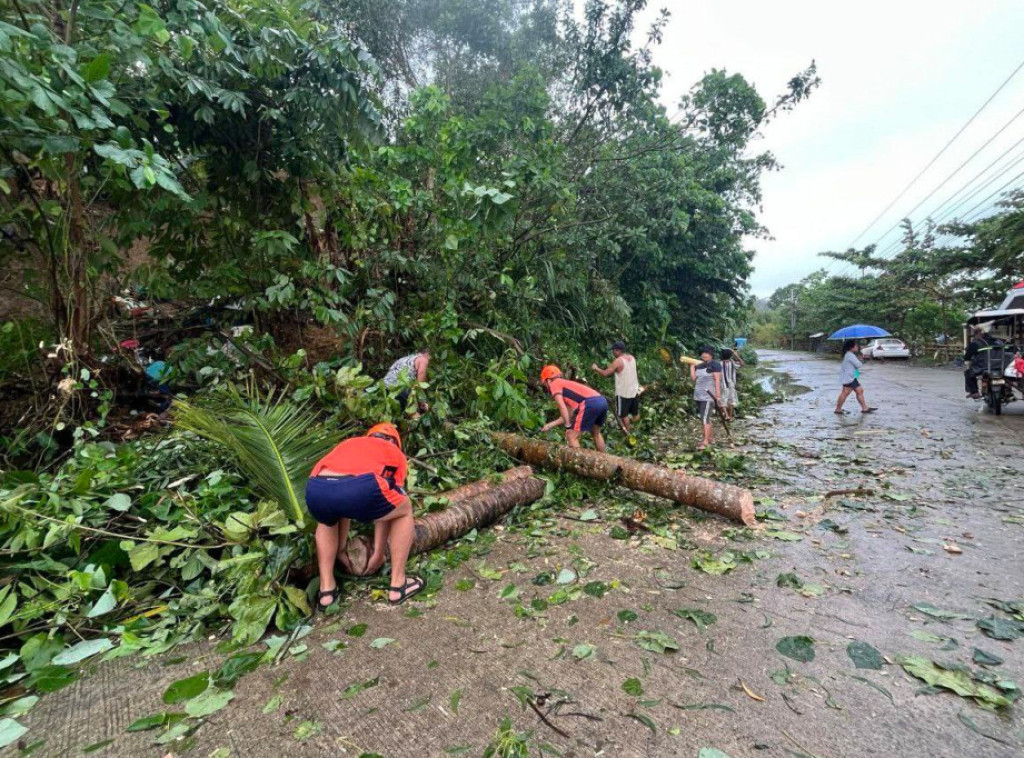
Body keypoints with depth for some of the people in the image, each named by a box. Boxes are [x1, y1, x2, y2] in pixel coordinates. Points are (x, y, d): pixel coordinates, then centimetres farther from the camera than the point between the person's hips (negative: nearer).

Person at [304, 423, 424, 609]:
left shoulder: (347, 444, 41)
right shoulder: (396, 454, 32)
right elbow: (385, 509, 34)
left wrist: (340, 549, 54)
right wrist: (378, 552, 46)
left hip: (316, 490, 5)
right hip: (360, 488, -4)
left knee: (326, 521, 41)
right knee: (405, 510, 28)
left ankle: (326, 589, 35)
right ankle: (398, 585, 31)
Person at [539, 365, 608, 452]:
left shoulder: (554, 384, 11)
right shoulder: (566, 384, 34)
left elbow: (562, 407, -5)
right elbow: (568, 415, 32)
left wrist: (568, 427, -2)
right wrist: (550, 425, 38)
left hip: (590, 403, -9)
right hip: (602, 401, 9)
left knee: (572, 437, 3)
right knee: (596, 433, 31)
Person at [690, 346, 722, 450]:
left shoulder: (714, 365, -7)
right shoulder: (699, 365, 13)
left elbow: (717, 380, -11)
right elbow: (693, 378, 6)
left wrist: (718, 395, -16)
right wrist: (692, 365, 2)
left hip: (709, 396, -7)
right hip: (698, 396, 7)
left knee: (705, 418, -11)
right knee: (705, 417, 14)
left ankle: (705, 441, -8)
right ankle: (711, 437, 27)